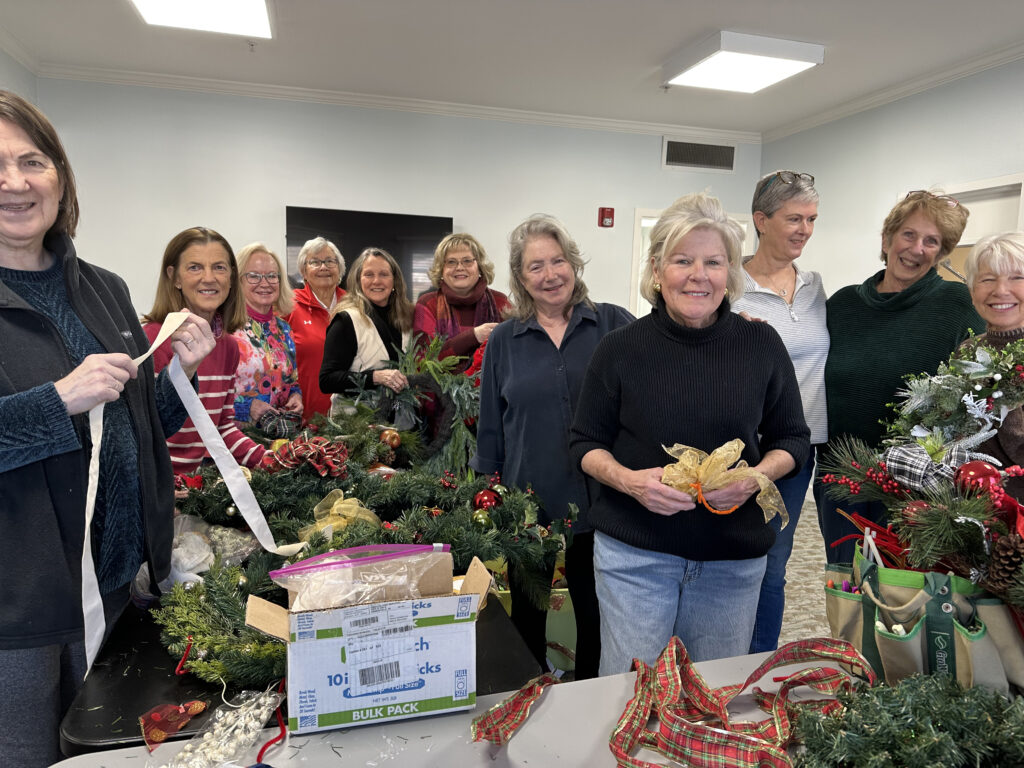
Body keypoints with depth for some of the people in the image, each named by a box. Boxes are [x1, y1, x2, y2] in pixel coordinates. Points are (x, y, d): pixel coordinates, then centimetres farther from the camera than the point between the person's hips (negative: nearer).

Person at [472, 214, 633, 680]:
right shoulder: (504, 341, 2)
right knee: (527, 615, 17)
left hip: (597, 501, -1)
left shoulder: (614, 325, -3)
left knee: (596, 614, 16)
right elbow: (490, 430, 6)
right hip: (527, 505, 1)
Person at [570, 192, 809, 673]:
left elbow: (793, 439, 8)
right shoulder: (620, 349, -5)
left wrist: (757, 476, -12)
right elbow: (587, 443, 2)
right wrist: (628, 480, -17)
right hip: (633, 555, -1)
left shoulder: (762, 345, 0)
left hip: (734, 559, 2)